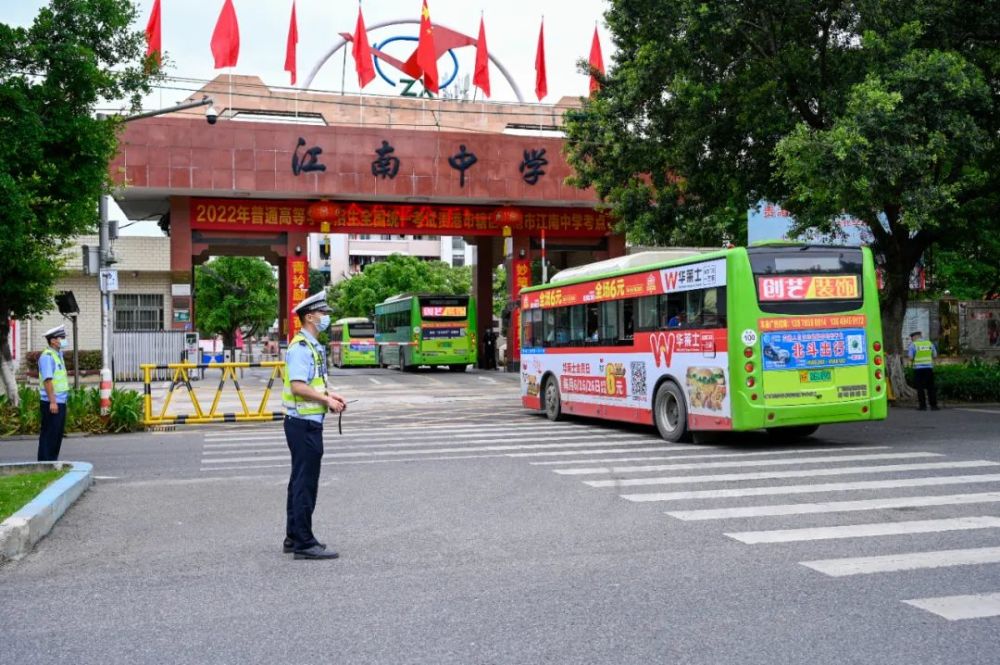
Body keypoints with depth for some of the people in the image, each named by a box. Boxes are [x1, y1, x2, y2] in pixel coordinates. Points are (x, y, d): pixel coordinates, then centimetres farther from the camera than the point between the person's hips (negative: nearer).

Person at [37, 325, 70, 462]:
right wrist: (52, 401, -23)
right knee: (49, 434, -5)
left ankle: (52, 461, 20)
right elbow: (47, 380, -19)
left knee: (58, 433, 13)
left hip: (60, 401, 9)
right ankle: (44, 462, -1)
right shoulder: (47, 356, -13)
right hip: (52, 403, -9)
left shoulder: (58, 355, 16)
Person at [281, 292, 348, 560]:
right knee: (305, 484, -6)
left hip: (309, 423, 11)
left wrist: (329, 395, 10)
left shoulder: (313, 346, 16)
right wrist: (326, 400, -18)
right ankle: (303, 543, -1)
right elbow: (298, 386, -25)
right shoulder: (300, 347, -16)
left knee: (301, 482, 15)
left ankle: (294, 538, 24)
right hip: (303, 423, -10)